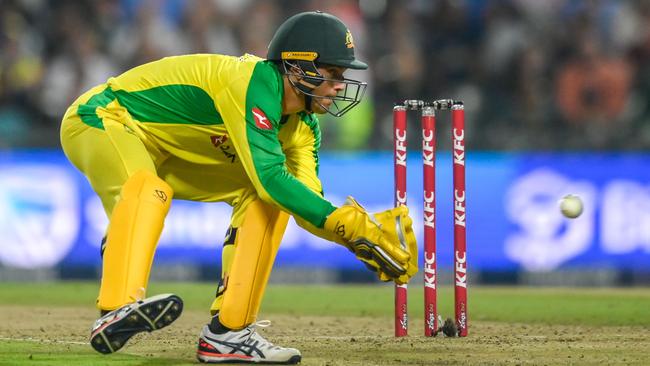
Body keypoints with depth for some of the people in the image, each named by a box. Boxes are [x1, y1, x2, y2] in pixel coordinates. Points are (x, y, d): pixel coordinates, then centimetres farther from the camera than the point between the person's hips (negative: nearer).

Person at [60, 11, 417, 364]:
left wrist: (363, 235, -18)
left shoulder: (302, 124, 1)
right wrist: (351, 226, -37)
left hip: (168, 156, 9)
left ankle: (227, 334, -7)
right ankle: (116, 313, -60)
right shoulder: (255, 84, -28)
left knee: (264, 199, -2)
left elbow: (308, 206, -1)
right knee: (147, 190, -40)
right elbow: (270, 177, -36)